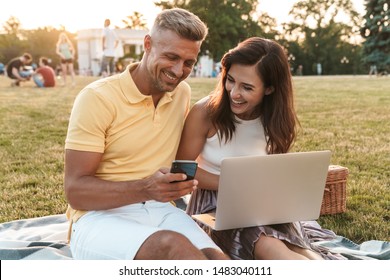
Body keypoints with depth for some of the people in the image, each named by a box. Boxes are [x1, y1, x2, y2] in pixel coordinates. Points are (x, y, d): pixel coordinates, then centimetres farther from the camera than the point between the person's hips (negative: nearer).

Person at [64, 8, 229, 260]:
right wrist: (145, 189, -27)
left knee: (217, 258, -28)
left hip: (161, 210, 4)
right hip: (101, 216, -4)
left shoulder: (183, 92, 9)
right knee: (174, 246, -35)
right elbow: (76, 190, -13)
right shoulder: (98, 97, -9)